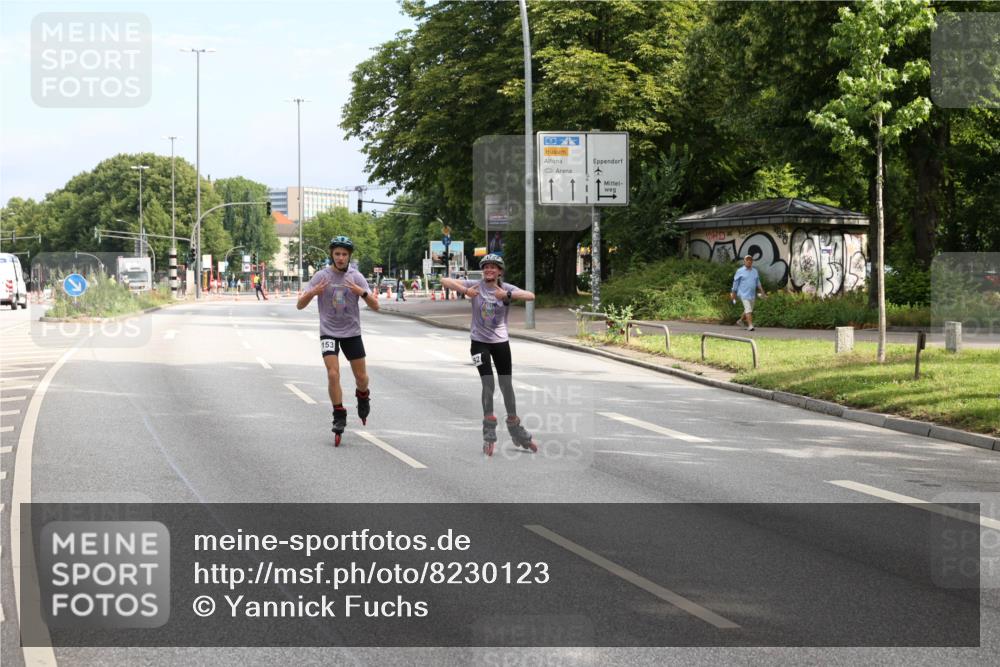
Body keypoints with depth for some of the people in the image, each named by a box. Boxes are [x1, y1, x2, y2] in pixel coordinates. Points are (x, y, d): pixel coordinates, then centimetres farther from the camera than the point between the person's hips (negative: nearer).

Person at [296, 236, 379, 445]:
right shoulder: (321, 276, -7)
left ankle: (362, 395, 41)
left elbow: (375, 306, -8)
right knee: (333, 374, -16)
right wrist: (313, 292, -28)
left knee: (361, 377, 6)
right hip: (329, 332, -1)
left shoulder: (356, 277, -5)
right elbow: (300, 305, -7)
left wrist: (362, 292, -27)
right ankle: (339, 416, -2)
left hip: (352, 333, 2)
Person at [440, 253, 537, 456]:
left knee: (507, 386, 7)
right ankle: (489, 434, 6)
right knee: (488, 385, -7)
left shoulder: (507, 288, -5)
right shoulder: (475, 285, -6)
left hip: (501, 342, 1)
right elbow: (444, 281, -12)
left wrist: (507, 296, -34)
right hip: (479, 342, -1)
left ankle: (516, 431, 24)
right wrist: (464, 290, -28)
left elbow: (530, 296, -22)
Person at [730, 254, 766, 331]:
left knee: (749, 310, 14)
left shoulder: (755, 271, 11)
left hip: (752, 295, 6)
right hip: (744, 294, -6)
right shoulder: (740, 271, -2)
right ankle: (750, 325, -19)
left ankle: (740, 321, 35)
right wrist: (733, 294, 2)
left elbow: (758, 283, 14)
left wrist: (762, 291, 2)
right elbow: (735, 283, 1)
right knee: (748, 309, -16)